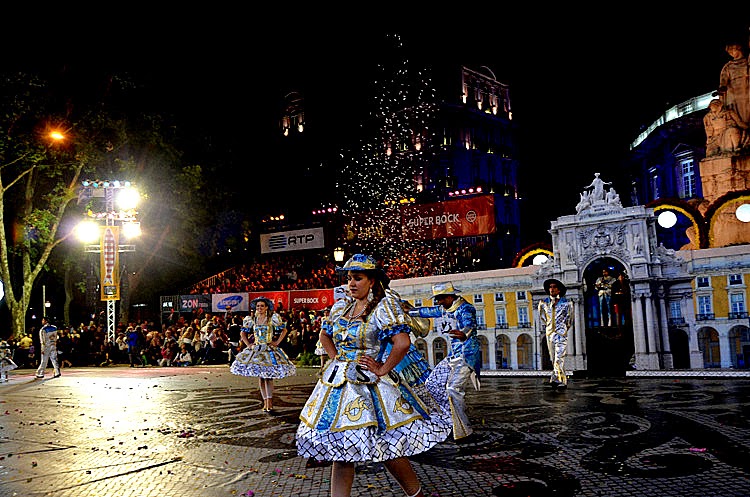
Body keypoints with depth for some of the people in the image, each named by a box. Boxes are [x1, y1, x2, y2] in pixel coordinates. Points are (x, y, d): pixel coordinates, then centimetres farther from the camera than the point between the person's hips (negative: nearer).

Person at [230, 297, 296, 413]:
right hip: (256, 350, 3)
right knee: (260, 377, 5)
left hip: (269, 349, -3)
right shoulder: (251, 319, 5)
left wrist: (277, 342, -4)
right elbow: (243, 333, 14)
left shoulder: (273, 318, -2)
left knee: (268, 377, -11)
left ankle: (269, 403, -14)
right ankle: (265, 402, 12)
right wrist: (248, 344, 3)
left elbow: (284, 330, 3)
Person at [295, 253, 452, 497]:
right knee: (339, 449, 7)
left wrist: (382, 369, -16)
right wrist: (335, 358, 11)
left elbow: (403, 343, -23)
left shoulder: (385, 306, -11)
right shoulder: (341, 306, 9)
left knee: (389, 448, 1)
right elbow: (324, 335, 25)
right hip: (339, 382, 6)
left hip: (372, 383, -6)